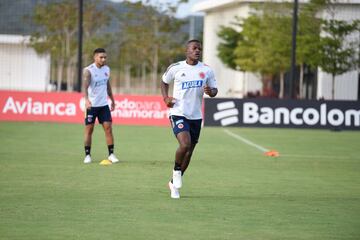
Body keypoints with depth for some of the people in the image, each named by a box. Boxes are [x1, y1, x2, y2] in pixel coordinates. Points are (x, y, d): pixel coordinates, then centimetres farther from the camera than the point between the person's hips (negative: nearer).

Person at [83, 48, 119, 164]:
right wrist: (86, 100, -43)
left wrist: (112, 100, 19)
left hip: (104, 104, 5)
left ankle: (111, 154, 3)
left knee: (108, 127, -2)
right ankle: (87, 155, 10)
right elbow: (85, 86, -28)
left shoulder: (107, 69, 6)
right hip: (91, 105, -4)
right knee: (89, 129, 1)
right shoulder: (89, 70, -14)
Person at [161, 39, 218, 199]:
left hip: (196, 116, 4)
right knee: (185, 144, -27)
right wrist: (166, 98, -1)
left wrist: (210, 91, -12)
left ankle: (174, 183, 28)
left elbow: (214, 90, 12)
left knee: (189, 152, 9)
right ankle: (177, 169, 2)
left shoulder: (206, 70, 4)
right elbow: (164, 82, 15)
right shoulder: (175, 68, -2)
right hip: (178, 114, -4)